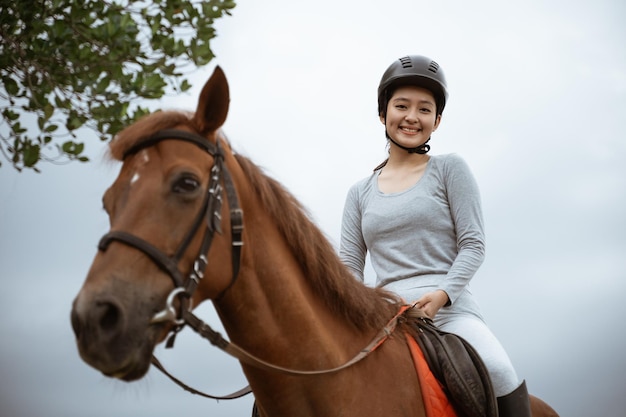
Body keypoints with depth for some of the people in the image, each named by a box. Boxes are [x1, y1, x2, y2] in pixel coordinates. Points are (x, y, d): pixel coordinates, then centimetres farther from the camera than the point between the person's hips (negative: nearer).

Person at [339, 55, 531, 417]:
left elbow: (473, 245, 2)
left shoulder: (450, 169, 10)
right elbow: (349, 264, 13)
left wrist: (442, 293, -16)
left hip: (450, 309, -3)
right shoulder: (360, 193, 18)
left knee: (500, 374, -33)